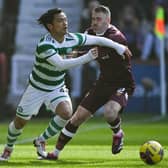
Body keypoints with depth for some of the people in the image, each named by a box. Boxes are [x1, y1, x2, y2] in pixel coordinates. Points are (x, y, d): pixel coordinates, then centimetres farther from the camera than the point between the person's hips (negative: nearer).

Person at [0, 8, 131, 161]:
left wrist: (118, 46, -1)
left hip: (57, 88, 4)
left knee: (66, 113, -25)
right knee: (20, 122, 6)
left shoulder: (72, 39, -13)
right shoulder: (44, 45, -31)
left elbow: (97, 40, -1)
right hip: (37, 88, -4)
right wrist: (87, 58, -42)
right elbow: (61, 64, -42)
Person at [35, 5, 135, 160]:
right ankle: (56, 152, 13)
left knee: (110, 112, -35)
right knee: (78, 116, 1)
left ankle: (118, 134, 1)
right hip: (104, 82, 7)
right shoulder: (92, 33, 2)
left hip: (122, 84, -7)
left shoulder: (115, 36, -22)